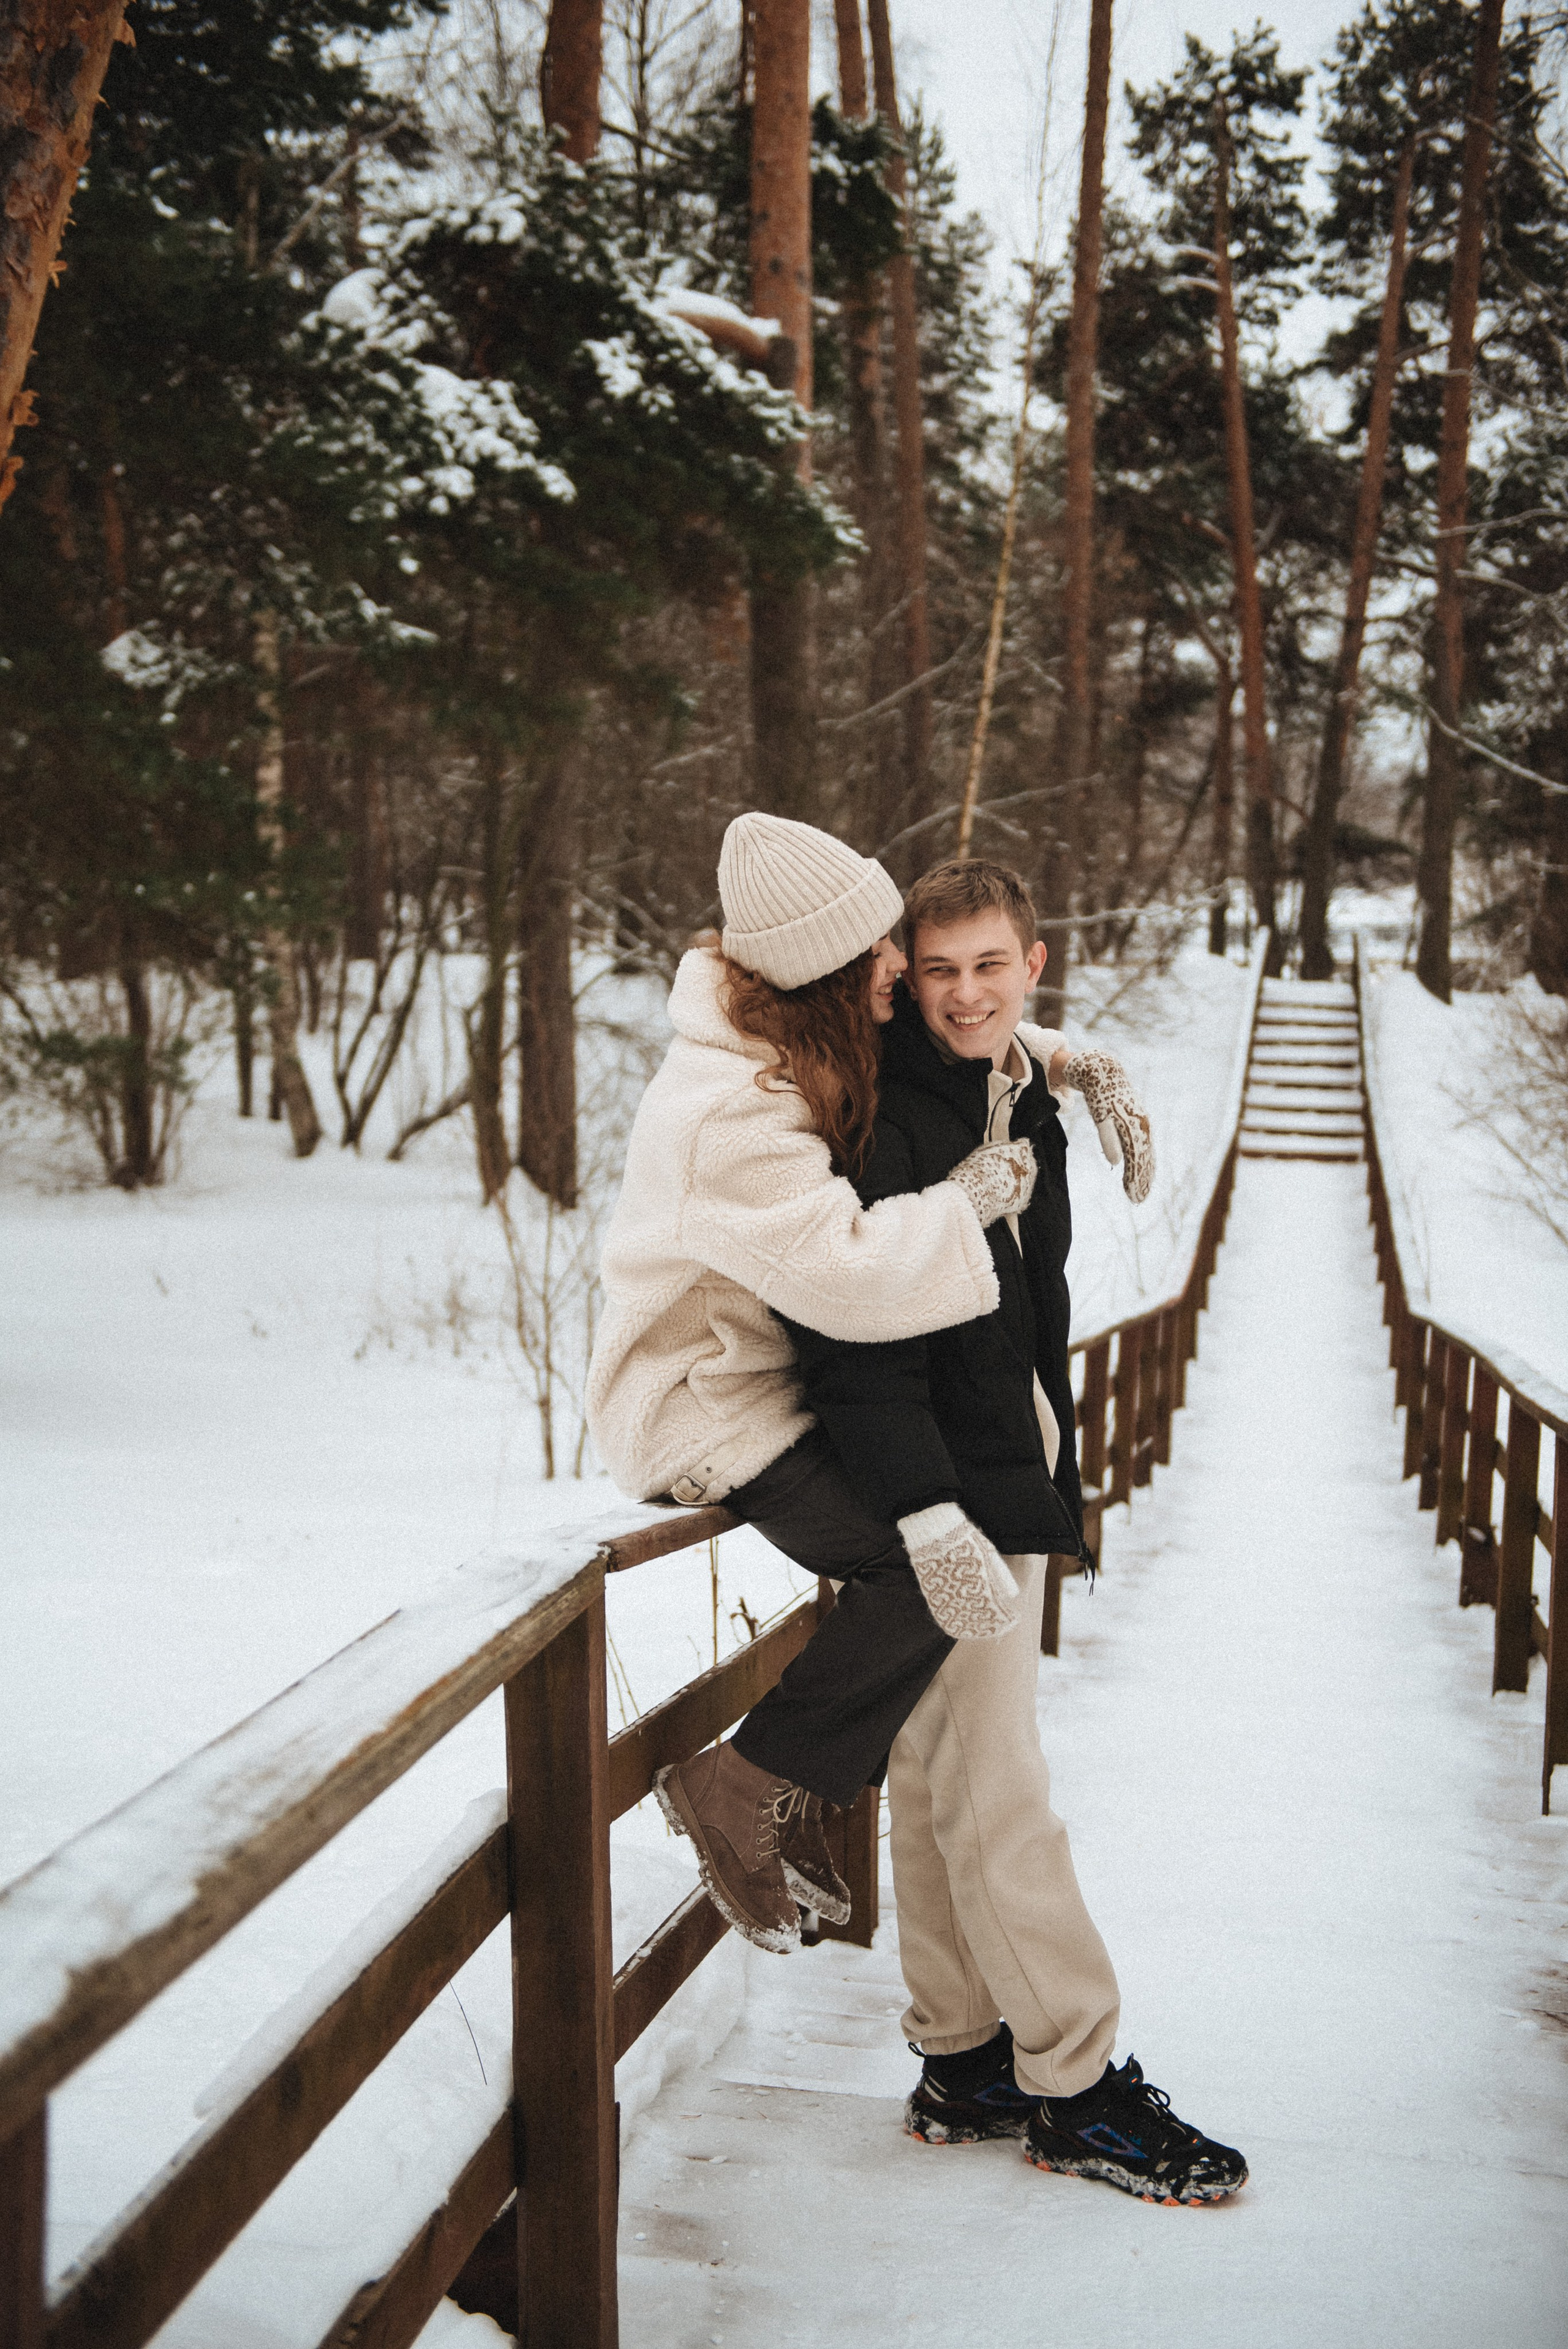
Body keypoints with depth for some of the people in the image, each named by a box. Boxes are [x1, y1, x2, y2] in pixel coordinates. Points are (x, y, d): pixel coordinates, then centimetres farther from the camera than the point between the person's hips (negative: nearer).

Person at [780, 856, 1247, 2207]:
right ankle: (1075, 2087, 7)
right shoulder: (882, 1121, -15)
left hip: (1006, 1492, 9)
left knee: (945, 1791, 15)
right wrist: (920, 1504, -28)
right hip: (931, 1498, -9)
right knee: (994, 1798, -3)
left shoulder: (1029, 1102, 12)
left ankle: (964, 2066, 24)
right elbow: (853, 1329, -23)